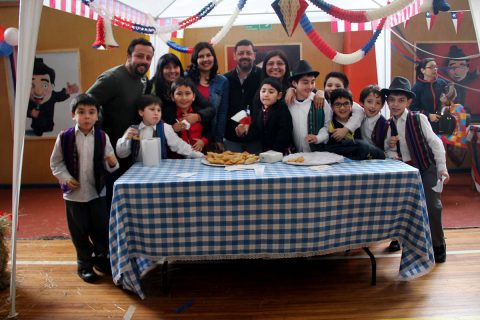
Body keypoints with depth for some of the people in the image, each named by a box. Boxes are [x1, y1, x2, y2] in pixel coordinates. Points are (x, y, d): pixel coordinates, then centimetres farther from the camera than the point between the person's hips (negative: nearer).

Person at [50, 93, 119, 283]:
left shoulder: (102, 137, -5)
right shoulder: (64, 137, -9)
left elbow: (108, 164, 1)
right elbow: (55, 162, 1)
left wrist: (112, 163, -21)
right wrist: (65, 177, -13)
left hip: (97, 191, 1)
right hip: (74, 193, -1)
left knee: (102, 227, 9)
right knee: (80, 230, 10)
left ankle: (101, 257, 32)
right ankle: (84, 263, 28)